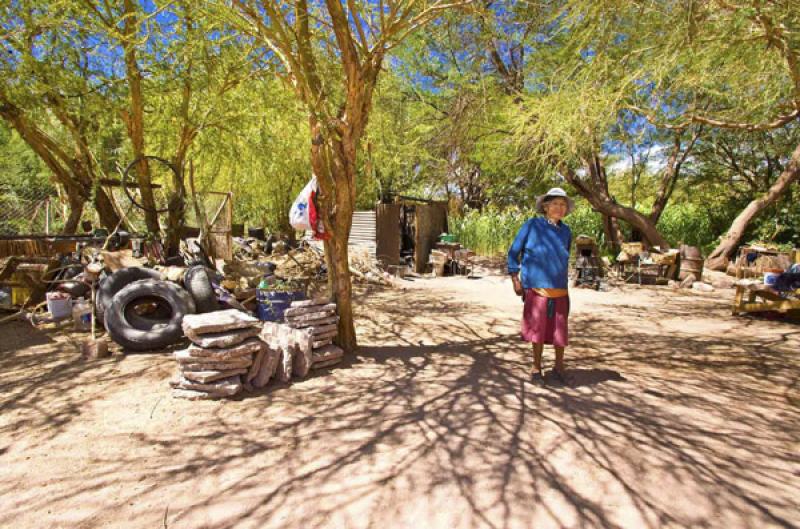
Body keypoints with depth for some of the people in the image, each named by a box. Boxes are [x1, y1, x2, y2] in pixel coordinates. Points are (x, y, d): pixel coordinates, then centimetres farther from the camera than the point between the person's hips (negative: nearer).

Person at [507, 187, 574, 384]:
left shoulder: (565, 231, 9)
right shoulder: (532, 225, -3)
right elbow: (514, 252, 0)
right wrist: (515, 280, -4)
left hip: (559, 290, 4)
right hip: (536, 288, -4)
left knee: (560, 329, 8)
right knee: (538, 327, 4)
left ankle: (559, 367, 27)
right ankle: (536, 368, 21)